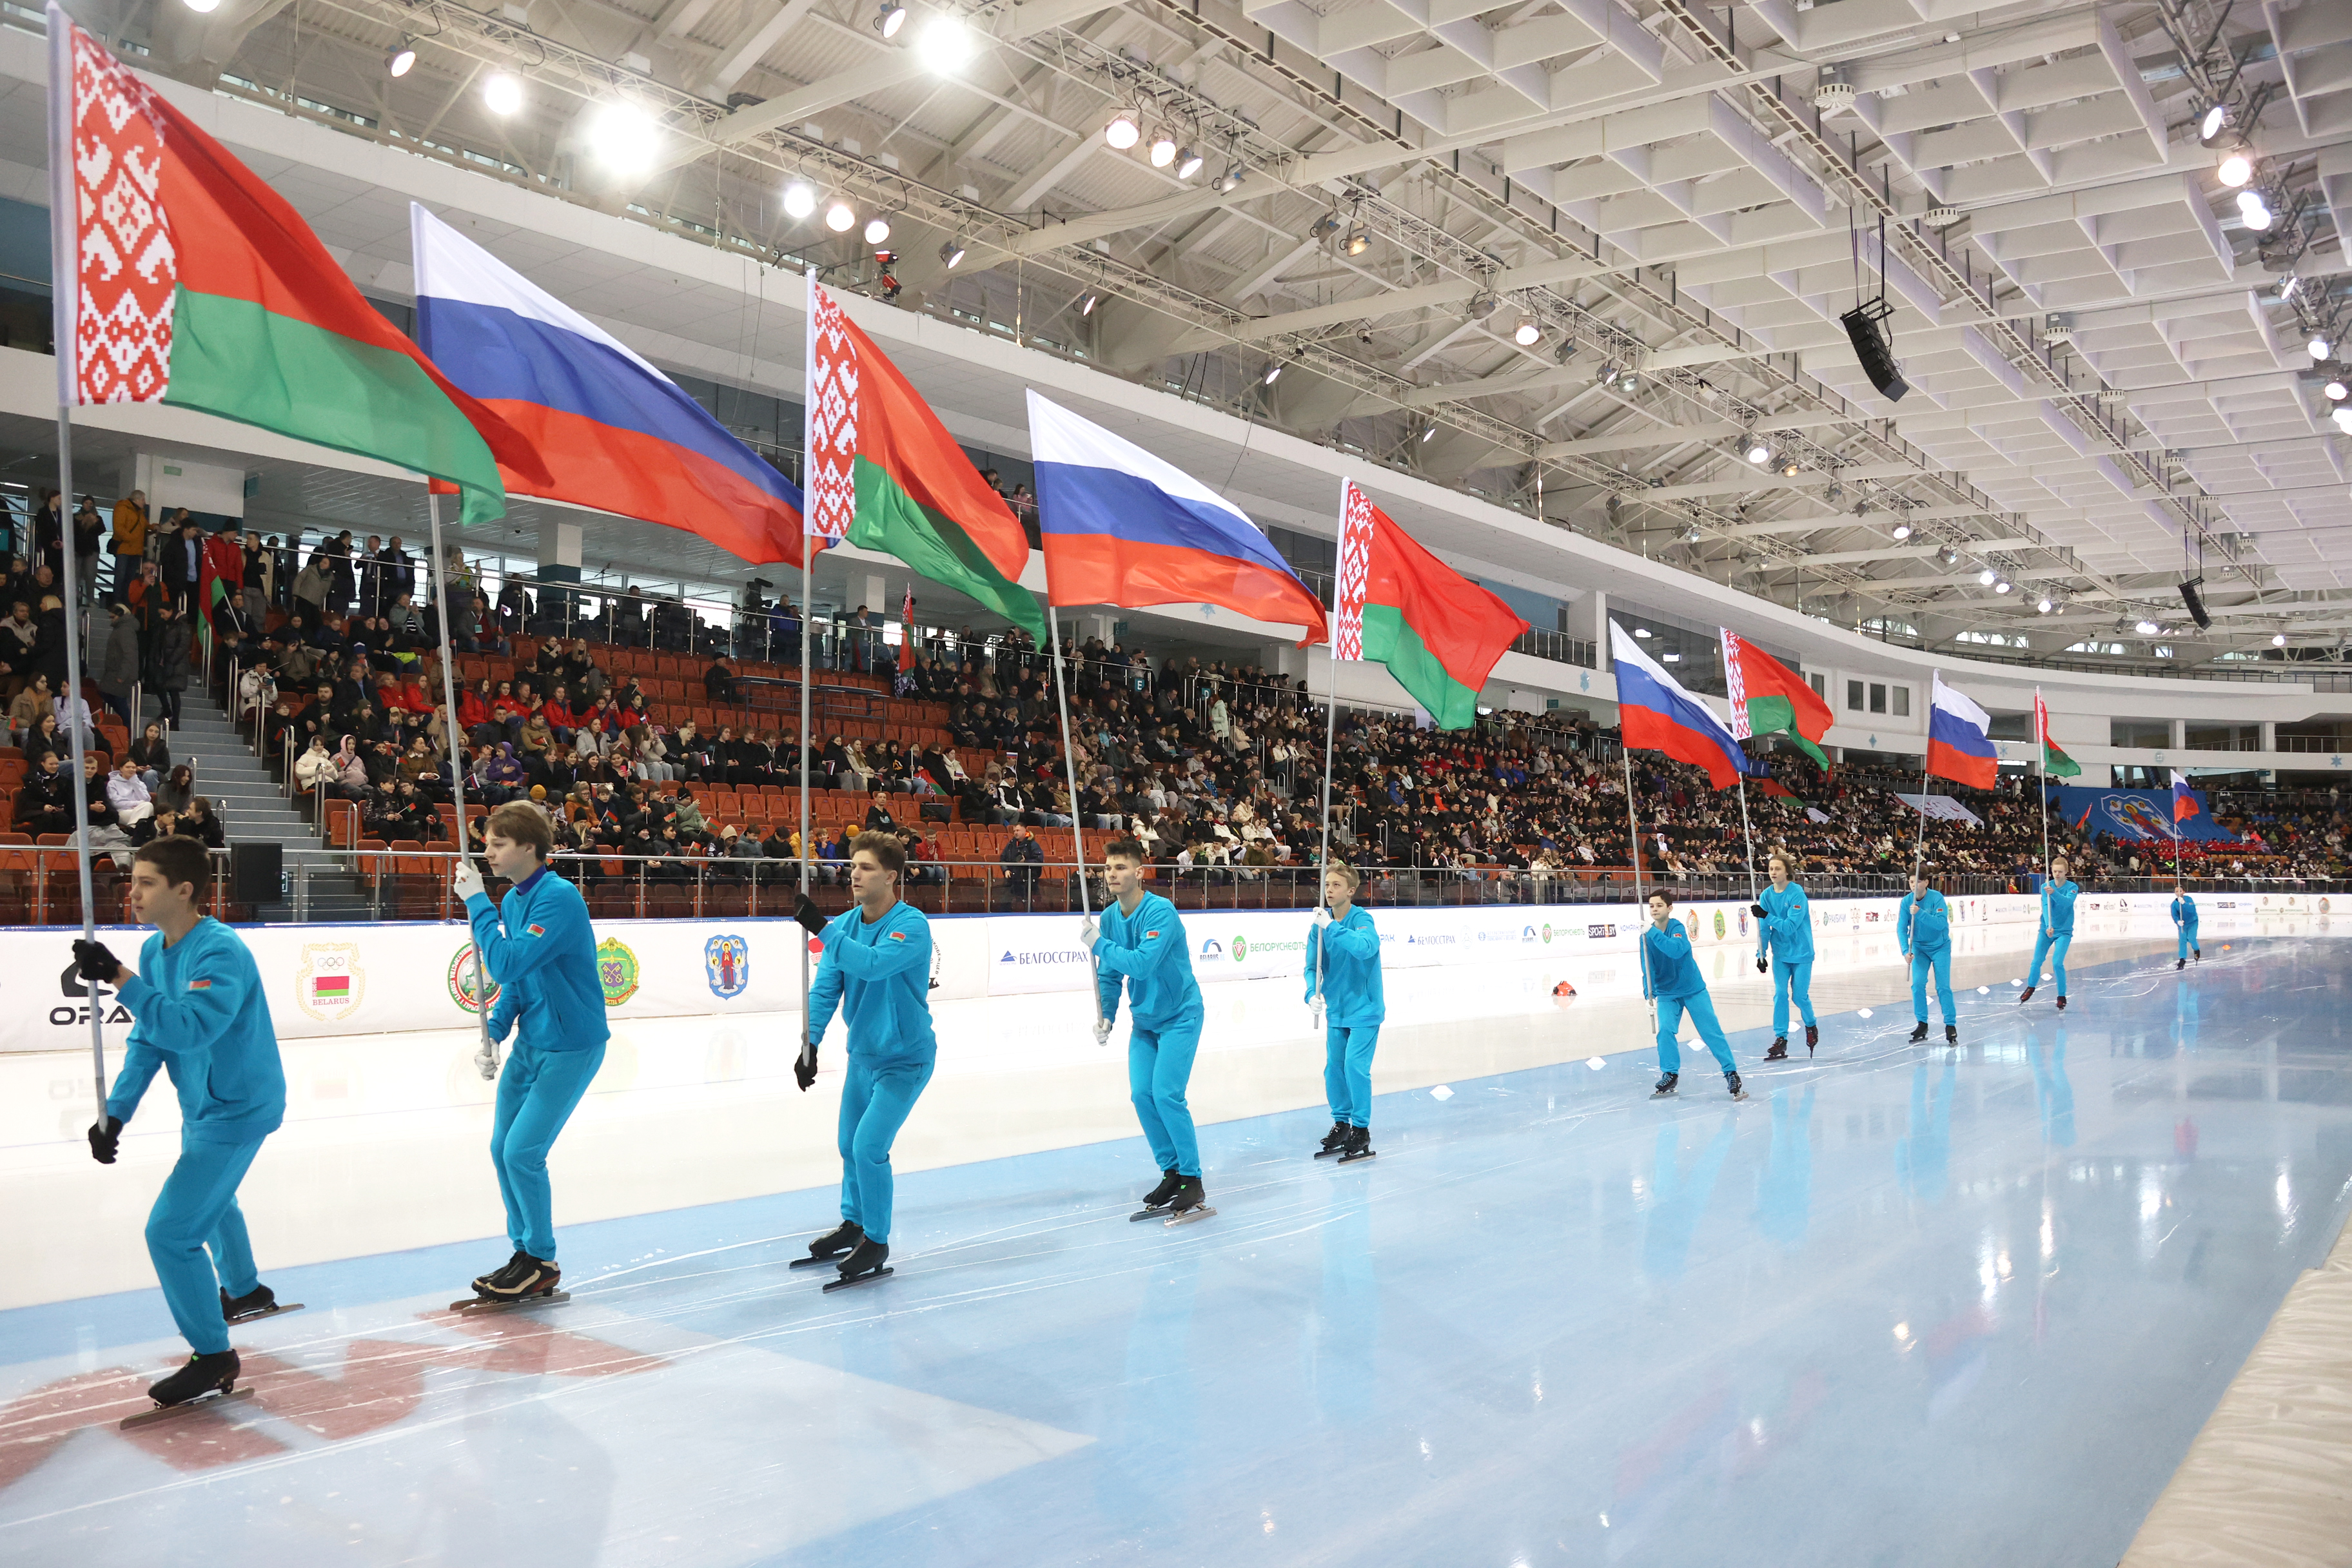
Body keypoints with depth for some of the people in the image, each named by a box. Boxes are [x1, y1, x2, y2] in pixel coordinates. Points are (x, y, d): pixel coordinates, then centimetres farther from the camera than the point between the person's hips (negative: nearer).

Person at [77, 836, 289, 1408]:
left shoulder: (220, 952, -27)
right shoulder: (155, 951, 0)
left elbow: (191, 1029, -41)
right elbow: (146, 1041, 2)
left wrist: (119, 977, -42)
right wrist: (116, 1112, -7)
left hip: (237, 1109, -10)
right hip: (202, 1105, 10)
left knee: (171, 1232, -12)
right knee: (209, 1197, 31)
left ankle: (213, 1356, 4)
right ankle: (245, 1291, 58)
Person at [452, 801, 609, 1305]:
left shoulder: (559, 899, -23)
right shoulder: (511, 899, 5)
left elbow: (507, 963, -31)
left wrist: (476, 901, -25)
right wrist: (495, 1031, 2)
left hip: (571, 1047, -9)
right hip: (530, 1042, 9)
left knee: (523, 1151, -8)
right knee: (502, 1149, 10)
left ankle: (541, 1264, 9)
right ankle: (526, 1255, 24)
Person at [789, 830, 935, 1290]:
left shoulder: (911, 925, -23)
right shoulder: (845, 924, -3)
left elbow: (873, 963, -39)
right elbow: (825, 988, -5)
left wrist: (821, 928, -41)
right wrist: (810, 1042, -16)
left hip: (905, 1058, -7)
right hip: (862, 1053, 7)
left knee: (869, 1147, -13)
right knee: (849, 1144, 18)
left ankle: (876, 1242, 5)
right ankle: (853, 1224, 40)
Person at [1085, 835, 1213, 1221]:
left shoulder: (1160, 912, -23)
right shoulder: (1109, 917, 0)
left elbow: (1142, 964, -33)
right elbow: (1110, 975, 8)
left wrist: (1099, 944, -27)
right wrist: (1105, 1016, -4)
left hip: (1180, 1016, -7)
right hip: (1144, 1021, 7)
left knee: (1166, 1094, -15)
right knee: (1142, 1095, 0)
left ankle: (1192, 1182, -5)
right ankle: (1172, 1172, 15)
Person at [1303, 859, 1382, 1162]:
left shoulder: (1362, 919, -17)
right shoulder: (1320, 926, -1)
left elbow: (1366, 946, -38)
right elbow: (1313, 967, 0)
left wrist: (1332, 927, -41)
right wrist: (1313, 994, -18)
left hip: (1364, 1009, -6)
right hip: (1336, 1011, 6)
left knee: (1355, 1065, -11)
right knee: (1334, 1067, 10)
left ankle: (1361, 1131, 3)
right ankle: (1341, 1124, 28)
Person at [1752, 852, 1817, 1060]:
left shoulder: (1797, 894, -18)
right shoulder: (1767, 895, -2)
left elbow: (1790, 927, -26)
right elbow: (1763, 929, 3)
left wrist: (1766, 916, -33)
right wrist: (1761, 954, -1)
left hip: (1801, 953, -4)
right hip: (1780, 954, 4)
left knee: (1800, 996, 0)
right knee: (1780, 994, -5)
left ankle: (1811, 1026, 30)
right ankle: (1781, 1039, -1)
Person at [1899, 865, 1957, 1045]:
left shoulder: (1937, 898, -22)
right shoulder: (1907, 901, -13)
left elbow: (1941, 923, -31)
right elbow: (1901, 928, -15)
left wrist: (1920, 913, -41)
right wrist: (1906, 950, -27)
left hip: (1940, 947, -3)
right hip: (1919, 948, 3)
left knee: (1943, 987, -7)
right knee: (1918, 984, -9)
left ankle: (1951, 1026, 3)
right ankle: (1922, 1024, 2)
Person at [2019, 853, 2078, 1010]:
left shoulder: (2072, 887, -9)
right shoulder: (2046, 887, -5)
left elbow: (2067, 902, -29)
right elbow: (2046, 907, -17)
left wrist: (2054, 893, -47)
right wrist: (2048, 926, -31)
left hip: (2064, 931, -2)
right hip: (2046, 929, 2)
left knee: (2057, 963, -13)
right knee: (2036, 961, 4)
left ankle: (2062, 996, 2)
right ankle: (2031, 987, 31)